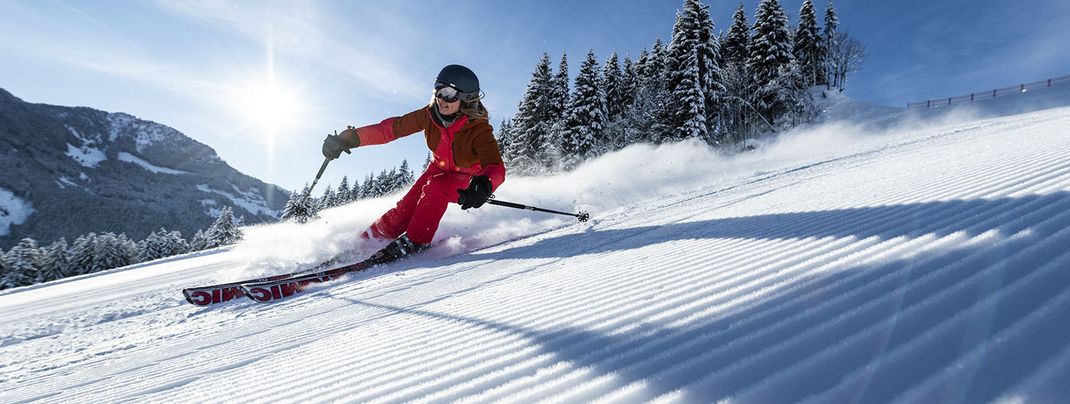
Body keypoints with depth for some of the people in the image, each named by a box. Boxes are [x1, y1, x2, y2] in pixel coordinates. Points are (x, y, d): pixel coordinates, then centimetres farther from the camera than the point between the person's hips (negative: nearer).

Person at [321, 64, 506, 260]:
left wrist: (484, 186, -66)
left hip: (468, 180, -4)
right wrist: (349, 138, -24)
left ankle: (415, 241, -20)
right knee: (405, 208, -12)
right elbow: (392, 128, -15)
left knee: (435, 187, -33)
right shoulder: (431, 115, -20)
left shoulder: (479, 129, -31)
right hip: (439, 169, 4)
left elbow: (496, 167, -42)